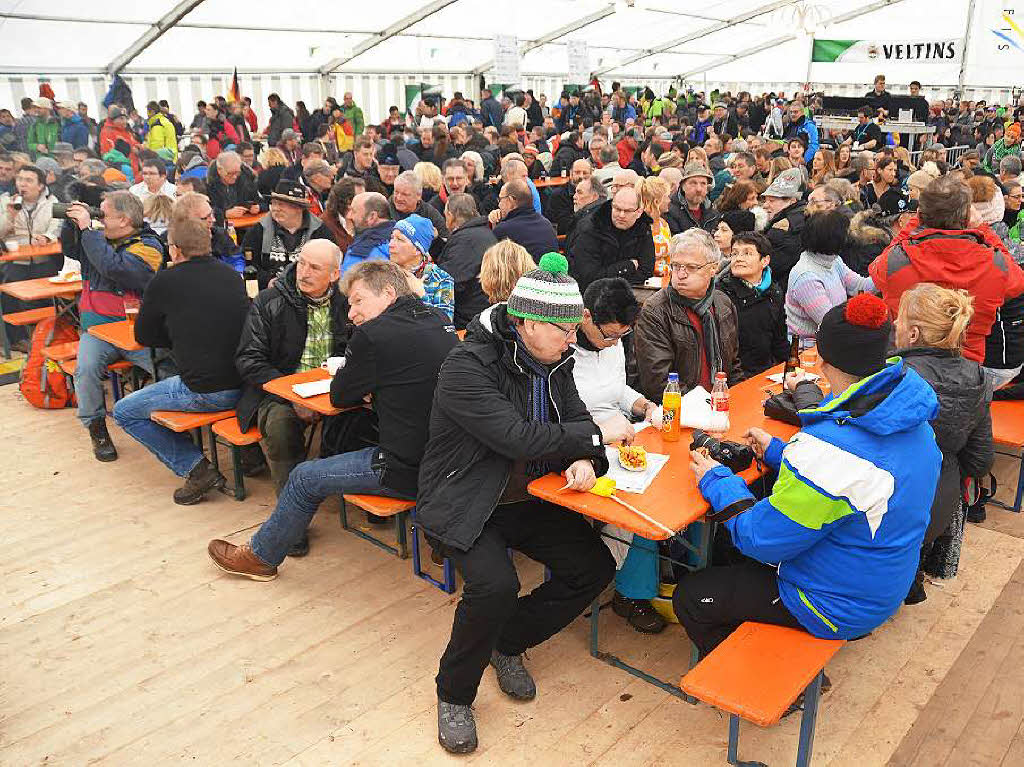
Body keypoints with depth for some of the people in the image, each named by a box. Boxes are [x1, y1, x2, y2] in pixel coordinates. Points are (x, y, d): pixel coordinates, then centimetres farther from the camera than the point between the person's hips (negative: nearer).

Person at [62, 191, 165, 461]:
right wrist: (72, 223, 10)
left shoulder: (148, 246, -7)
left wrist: (87, 229, -16)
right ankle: (96, 427, -5)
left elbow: (112, 267, -23)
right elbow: (69, 249, 30)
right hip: (98, 328, 5)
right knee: (86, 369, -25)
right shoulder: (100, 237, 14)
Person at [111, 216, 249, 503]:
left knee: (124, 412, 13)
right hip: (246, 382, 7)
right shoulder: (230, 274, 8)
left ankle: (197, 468, 3)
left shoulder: (164, 282, -6)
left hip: (206, 391, -7)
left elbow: (144, 336, 8)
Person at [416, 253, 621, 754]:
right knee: (495, 585, -31)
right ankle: (454, 695, -1)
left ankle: (507, 643, 19)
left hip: (525, 499, 7)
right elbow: (519, 437, -31)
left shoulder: (553, 359, 1)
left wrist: (585, 460, -19)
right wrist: (597, 437, -22)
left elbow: (575, 415, 5)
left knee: (595, 568, -4)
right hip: (463, 503, -7)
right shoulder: (468, 366, -23)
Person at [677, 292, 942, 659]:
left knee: (689, 597, 0)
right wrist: (777, 451, 14)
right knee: (728, 550, 24)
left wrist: (717, 481, -11)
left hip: (839, 607, -9)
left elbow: (761, 540, -25)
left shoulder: (831, 446, -37)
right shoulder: (913, 420, -7)